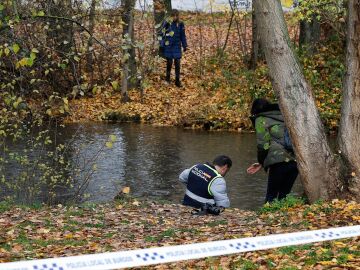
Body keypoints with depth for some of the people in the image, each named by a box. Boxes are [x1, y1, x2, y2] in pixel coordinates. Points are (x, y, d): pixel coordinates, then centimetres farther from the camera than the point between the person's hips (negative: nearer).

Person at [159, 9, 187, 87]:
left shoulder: (180, 24, 1)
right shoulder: (167, 23, -5)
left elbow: (183, 36, 10)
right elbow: (162, 34, 0)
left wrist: (184, 45, 8)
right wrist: (161, 45, -2)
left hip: (177, 46, 1)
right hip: (168, 46, -1)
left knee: (177, 63, -2)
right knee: (169, 62, 7)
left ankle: (177, 80, 4)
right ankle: (168, 77, 26)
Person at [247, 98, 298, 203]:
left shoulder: (261, 119, 6)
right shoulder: (282, 117, 26)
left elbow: (263, 145, -3)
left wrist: (261, 162, 13)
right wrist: (262, 164, 26)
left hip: (280, 162, -6)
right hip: (295, 160, 6)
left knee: (271, 195, 4)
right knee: (284, 194, 16)